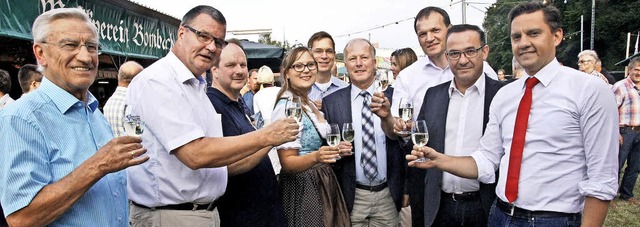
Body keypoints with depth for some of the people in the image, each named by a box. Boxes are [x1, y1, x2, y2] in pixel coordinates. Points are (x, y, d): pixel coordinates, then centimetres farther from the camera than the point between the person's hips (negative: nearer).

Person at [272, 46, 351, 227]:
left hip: (322, 185, 9)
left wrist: (335, 150, 8)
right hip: (303, 188, -9)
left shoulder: (309, 104, 9)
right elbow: (287, 162, -20)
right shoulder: (287, 107, -18)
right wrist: (316, 157, -36)